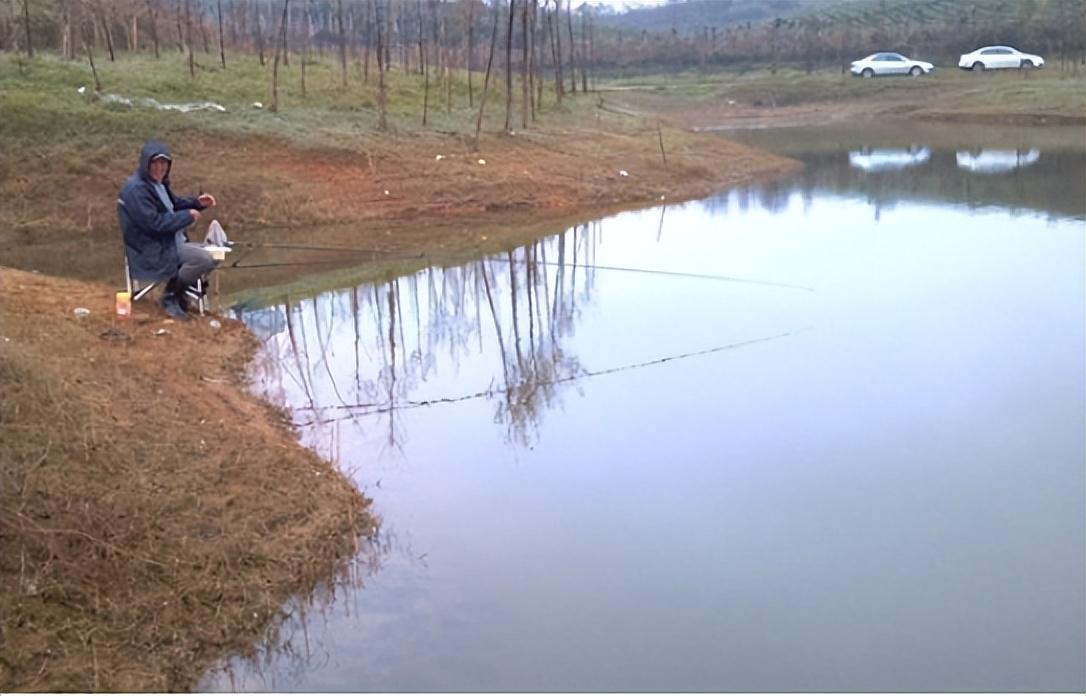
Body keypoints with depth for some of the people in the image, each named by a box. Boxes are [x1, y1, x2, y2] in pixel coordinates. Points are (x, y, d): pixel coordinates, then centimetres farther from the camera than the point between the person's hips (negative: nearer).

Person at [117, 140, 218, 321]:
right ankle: (170, 297, -7)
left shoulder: (157, 182, 11)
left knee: (212, 256, 9)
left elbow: (173, 205, 24)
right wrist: (187, 216, -19)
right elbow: (154, 222, -26)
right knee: (203, 259, -24)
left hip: (169, 242, 10)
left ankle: (180, 292, 14)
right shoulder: (136, 189, -20)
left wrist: (197, 203, 5)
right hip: (151, 252, -10)